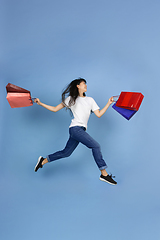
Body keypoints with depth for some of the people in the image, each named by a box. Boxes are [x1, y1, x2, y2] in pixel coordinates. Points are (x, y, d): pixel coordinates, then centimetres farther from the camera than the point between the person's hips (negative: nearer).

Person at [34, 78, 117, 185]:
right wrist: (40, 103, 4)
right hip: (75, 128, -6)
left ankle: (43, 161, 27)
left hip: (81, 130, 6)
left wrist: (108, 103, 3)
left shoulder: (90, 100, 19)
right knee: (95, 145, -17)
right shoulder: (71, 99, 7)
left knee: (66, 153, 10)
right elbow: (55, 109, 10)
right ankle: (104, 174, -12)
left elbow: (99, 114, 11)